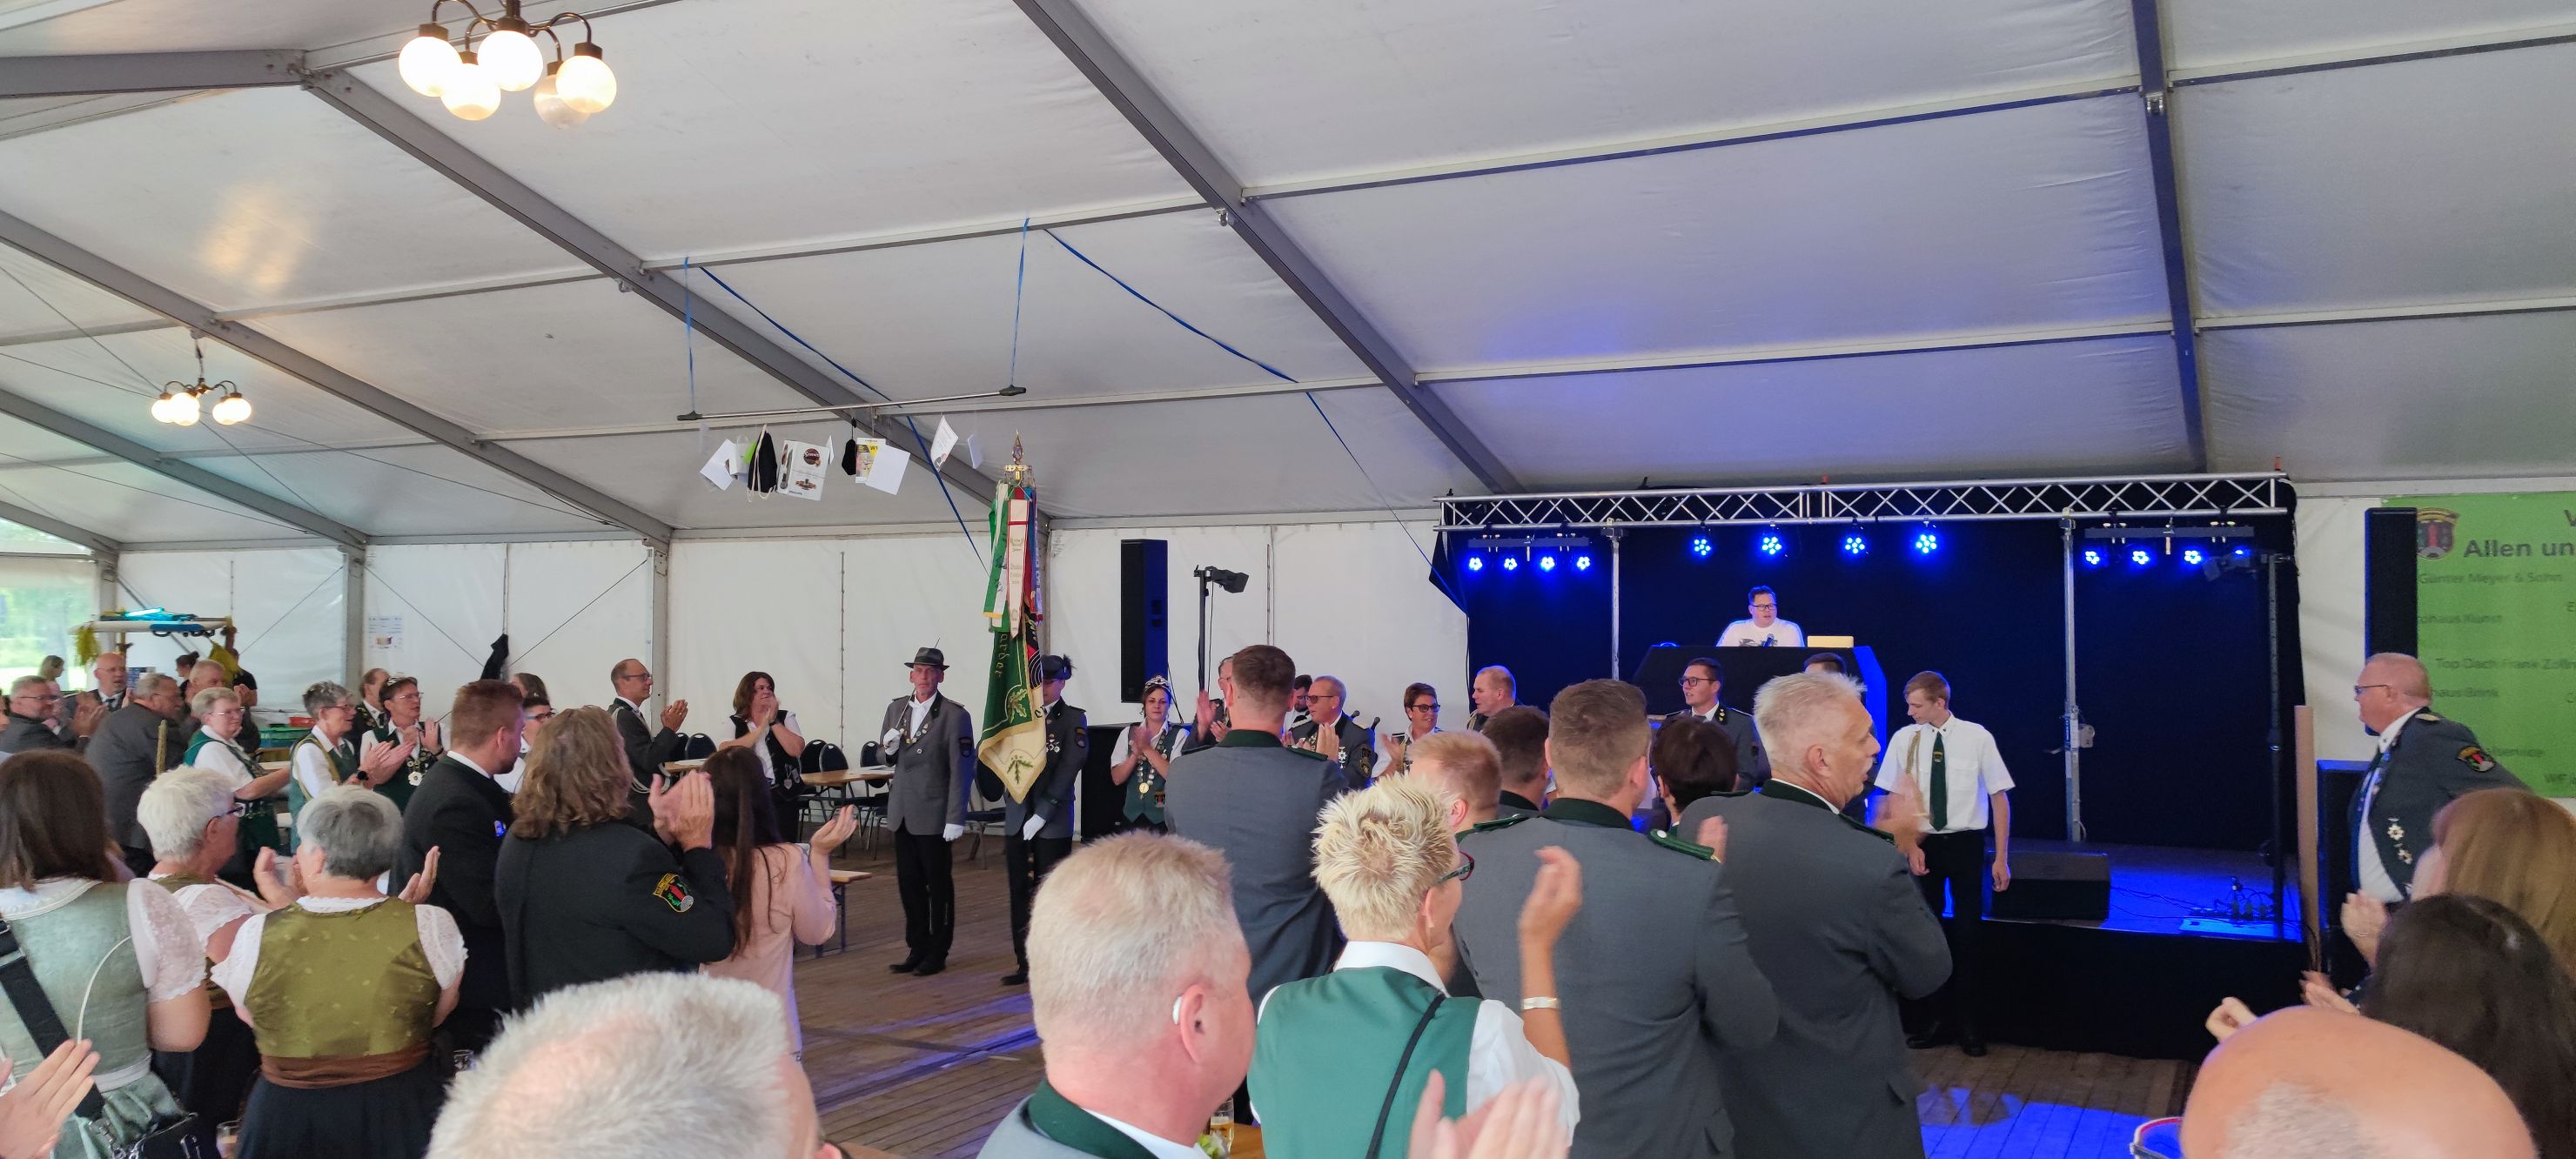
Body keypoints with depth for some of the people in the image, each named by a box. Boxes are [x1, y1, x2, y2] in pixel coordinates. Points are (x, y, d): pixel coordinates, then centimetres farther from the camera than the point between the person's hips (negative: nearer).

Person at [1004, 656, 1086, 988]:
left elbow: (1068, 770, -9)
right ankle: (1025, 963, 14)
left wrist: (1041, 815, -13)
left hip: (1053, 821, -4)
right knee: (1020, 892, 6)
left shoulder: (1074, 720, -2)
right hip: (1017, 818, 4)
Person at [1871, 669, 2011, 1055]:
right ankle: (1937, 1019, 21)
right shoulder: (1905, 739, -5)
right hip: (1923, 843, 2)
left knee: (1968, 933, 2)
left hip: (1966, 844, -2)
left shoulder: (1976, 737, -10)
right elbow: (1894, 800, 2)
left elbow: (2000, 798, -5)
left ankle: (1967, 1023, 17)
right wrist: (1910, 845, -9)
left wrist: (2002, 858, -6)